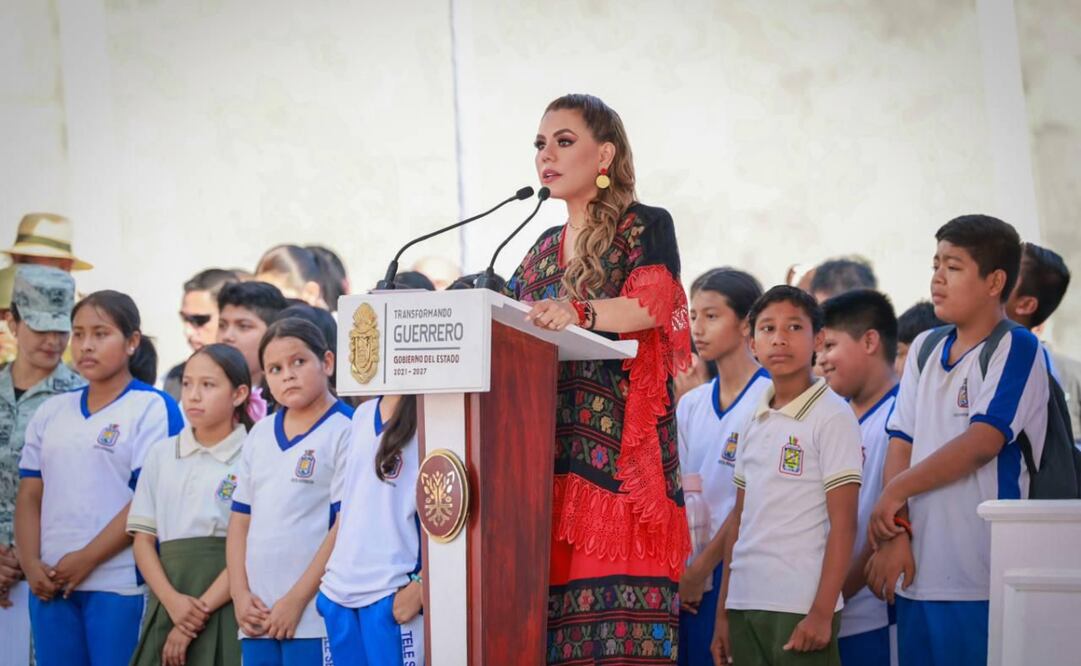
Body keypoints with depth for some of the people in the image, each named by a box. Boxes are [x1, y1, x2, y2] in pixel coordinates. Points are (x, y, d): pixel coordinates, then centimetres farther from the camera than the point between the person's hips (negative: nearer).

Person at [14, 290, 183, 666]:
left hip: (120, 586, -5)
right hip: (51, 584, 6)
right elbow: (30, 496, 13)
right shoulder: (51, 412, 15)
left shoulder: (153, 409, -3)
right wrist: (31, 564, -2)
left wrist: (86, 559, -13)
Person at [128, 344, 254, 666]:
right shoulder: (162, 454, 11)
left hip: (226, 607, -3)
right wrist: (173, 601, -9)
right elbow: (143, 539, 7)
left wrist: (201, 611, -14)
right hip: (168, 604, 4)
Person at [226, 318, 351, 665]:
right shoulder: (259, 435, 16)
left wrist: (297, 600, -12)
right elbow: (241, 519, 17)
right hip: (258, 616, 6)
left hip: (314, 616, -6)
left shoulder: (345, 431, -5)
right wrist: (240, 594, 3)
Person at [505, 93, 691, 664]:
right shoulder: (542, 250, 22)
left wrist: (580, 312, -32)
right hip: (549, 442, 6)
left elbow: (651, 303, -14)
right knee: (552, 607, -3)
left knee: (618, 604, -14)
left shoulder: (646, 227, 4)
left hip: (621, 439, -5)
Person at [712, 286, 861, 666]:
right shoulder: (756, 421, 14)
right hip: (745, 605, 6)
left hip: (800, 607, -6)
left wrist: (822, 612, -14)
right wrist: (722, 612, 13)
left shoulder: (832, 416, -5)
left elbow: (843, 523, -9)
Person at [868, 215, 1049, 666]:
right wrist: (895, 530, -3)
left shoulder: (1016, 349, -4)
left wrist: (897, 490, -7)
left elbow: (982, 443, -13)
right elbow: (902, 444, 10)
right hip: (919, 570, 6)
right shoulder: (924, 349, 15)